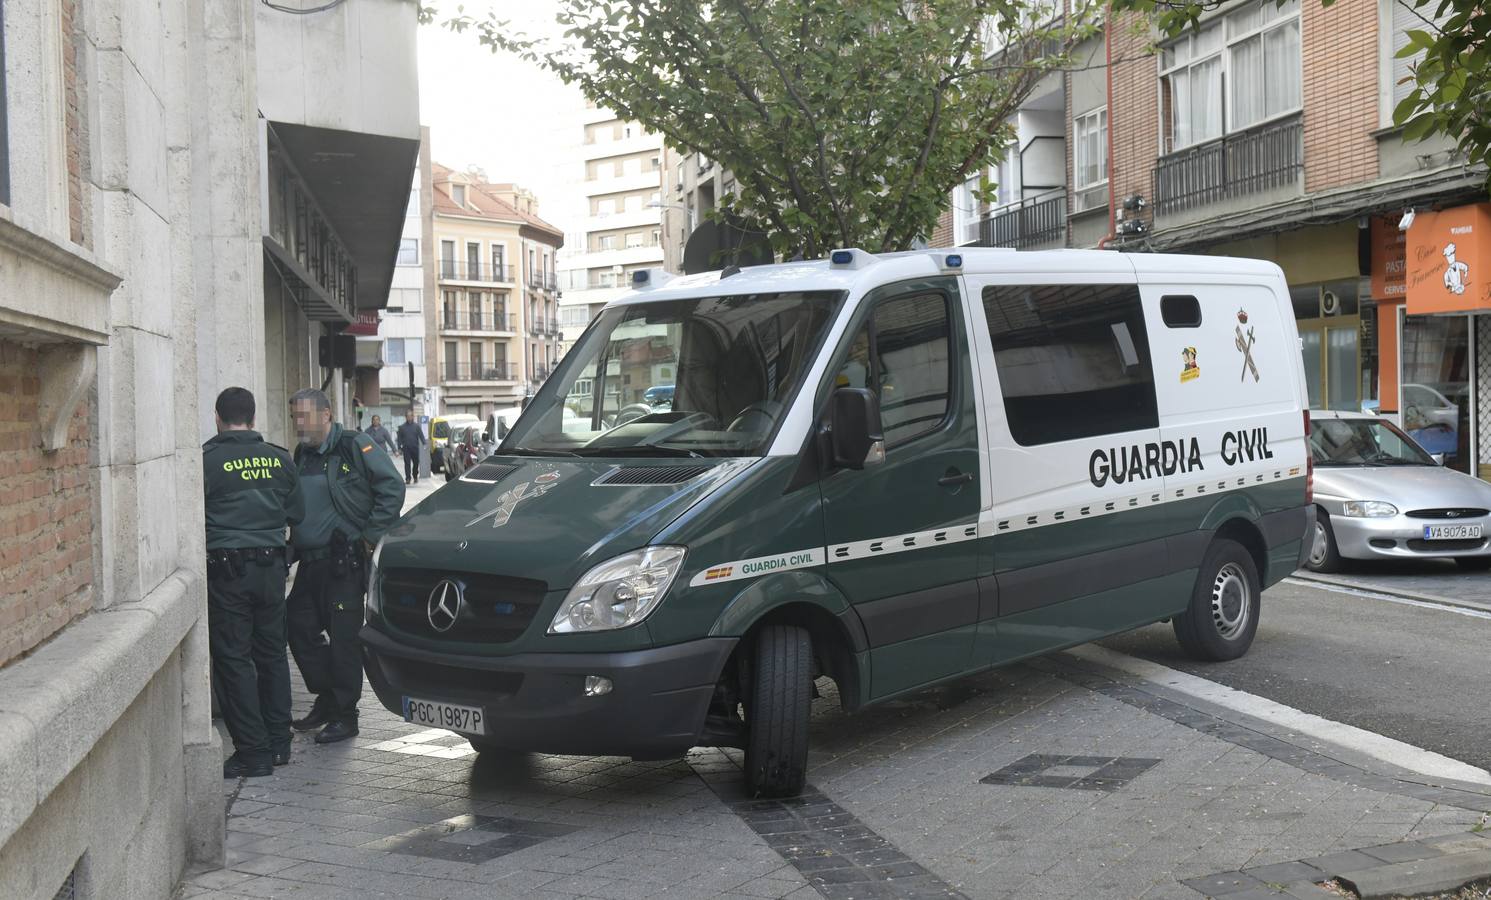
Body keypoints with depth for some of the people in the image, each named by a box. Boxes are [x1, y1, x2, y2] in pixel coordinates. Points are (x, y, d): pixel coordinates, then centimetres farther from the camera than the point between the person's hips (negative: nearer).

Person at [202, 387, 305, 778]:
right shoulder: (280, 458, 5)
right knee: (272, 653, 15)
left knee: (233, 659, 1)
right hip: (271, 565, 5)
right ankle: (278, 743, 21)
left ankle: (253, 752, 0)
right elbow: (297, 513, 12)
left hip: (226, 568, -5)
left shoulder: (207, 460, -10)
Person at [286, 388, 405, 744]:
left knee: (343, 637, -3)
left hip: (344, 561, -8)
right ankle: (326, 699, 24)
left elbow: (392, 489, -11)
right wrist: (293, 544, 15)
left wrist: (370, 535, -12)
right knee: (300, 628, 8)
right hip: (310, 561, 8)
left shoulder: (354, 447, -9)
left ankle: (345, 715, 6)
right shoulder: (302, 455, 15)